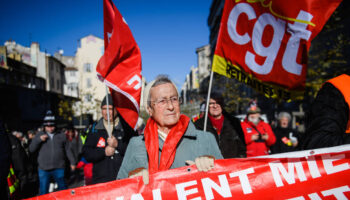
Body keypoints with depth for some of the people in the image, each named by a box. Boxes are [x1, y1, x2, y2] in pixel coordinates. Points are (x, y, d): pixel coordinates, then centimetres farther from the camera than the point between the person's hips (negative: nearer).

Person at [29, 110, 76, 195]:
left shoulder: (61, 136, 9)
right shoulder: (39, 136, 8)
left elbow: (67, 150, 13)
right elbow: (31, 150, 2)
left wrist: (72, 162, 10)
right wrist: (39, 140, -11)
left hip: (59, 169, 0)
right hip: (43, 169, 0)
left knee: (63, 189, 10)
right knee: (43, 192, 6)